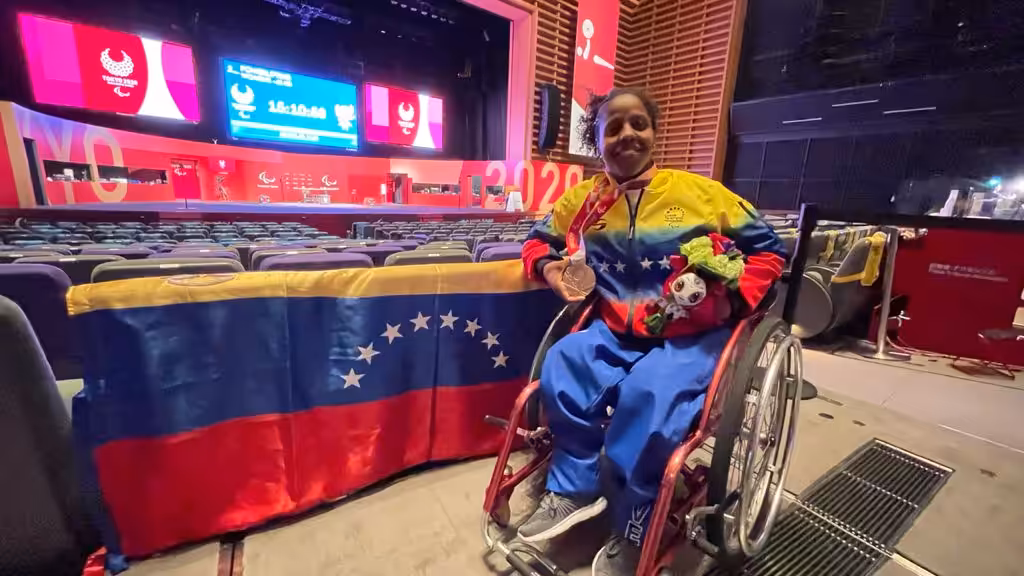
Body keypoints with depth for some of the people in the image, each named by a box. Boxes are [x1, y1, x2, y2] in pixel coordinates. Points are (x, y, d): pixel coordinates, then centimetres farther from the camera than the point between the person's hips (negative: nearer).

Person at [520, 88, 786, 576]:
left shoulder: (698, 191, -3)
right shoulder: (581, 199, 4)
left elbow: (767, 250, 3)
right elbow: (540, 240, 17)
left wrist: (732, 299, -15)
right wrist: (548, 266, -7)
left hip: (693, 335, -2)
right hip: (616, 331, 3)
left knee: (648, 394, -30)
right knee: (562, 365, -23)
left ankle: (633, 531, -3)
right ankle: (572, 489, 0)